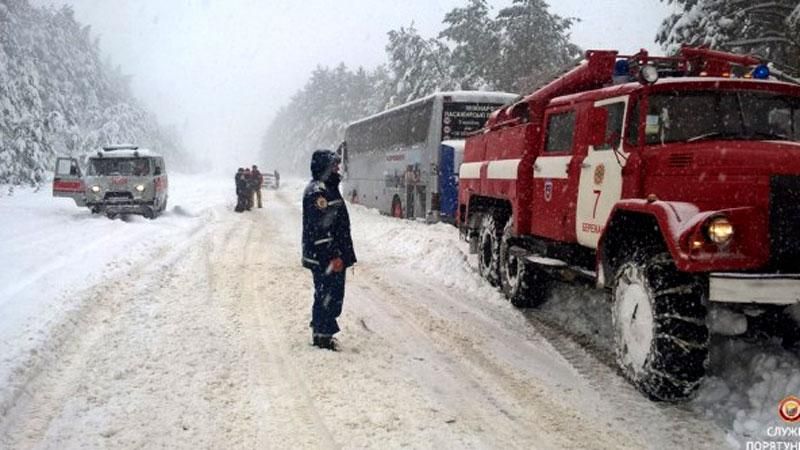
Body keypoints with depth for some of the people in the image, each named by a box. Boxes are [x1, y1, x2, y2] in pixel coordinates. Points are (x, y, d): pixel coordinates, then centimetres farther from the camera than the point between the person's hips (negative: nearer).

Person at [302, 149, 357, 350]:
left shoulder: (329, 188, 17)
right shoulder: (316, 191, -16)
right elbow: (320, 229, -22)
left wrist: (343, 254, 22)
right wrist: (332, 257, -23)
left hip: (335, 256, 10)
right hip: (325, 258, -10)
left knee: (333, 294, 16)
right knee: (326, 295, -3)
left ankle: (322, 331, 27)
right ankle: (322, 334, 6)